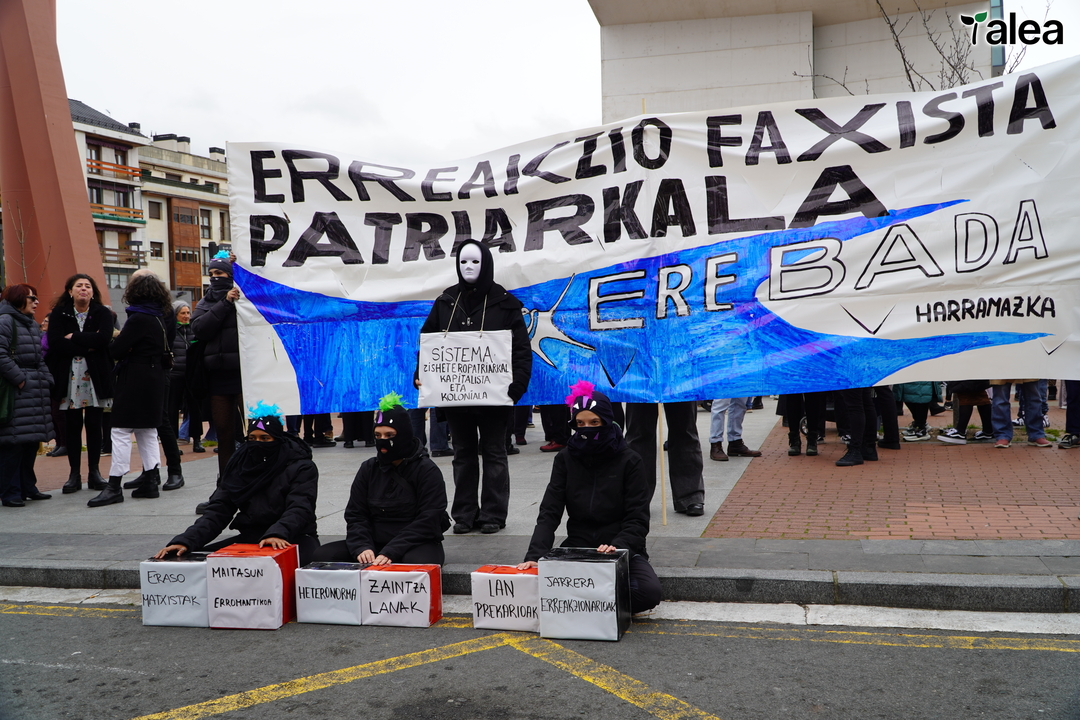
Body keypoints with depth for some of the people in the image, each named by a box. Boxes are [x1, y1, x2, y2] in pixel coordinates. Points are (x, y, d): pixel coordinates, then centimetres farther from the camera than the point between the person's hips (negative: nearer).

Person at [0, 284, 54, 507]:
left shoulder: (32, 325, 20)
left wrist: (46, 380, 11)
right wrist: (18, 379, -17)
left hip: (34, 392, 9)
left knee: (32, 441, 12)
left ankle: (28, 487, 21)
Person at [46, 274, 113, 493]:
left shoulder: (102, 313, 3)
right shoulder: (59, 314, 5)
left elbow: (104, 338, -15)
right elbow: (54, 343, -10)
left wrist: (73, 338, -10)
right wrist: (87, 346, -13)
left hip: (95, 376, 0)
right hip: (69, 377, 0)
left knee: (94, 424, 3)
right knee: (72, 425, 3)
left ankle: (94, 472, 12)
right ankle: (74, 474, 11)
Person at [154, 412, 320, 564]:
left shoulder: (302, 468, -5)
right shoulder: (240, 464, 8)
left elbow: (299, 509, -20)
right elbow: (218, 510, 1)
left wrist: (277, 534, -41)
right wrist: (186, 540, -16)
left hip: (293, 539, -5)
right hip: (249, 537, 5)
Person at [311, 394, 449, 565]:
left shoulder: (427, 470, -6)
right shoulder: (368, 469, 10)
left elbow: (428, 521, -14)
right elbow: (355, 514, 5)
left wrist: (390, 552, -24)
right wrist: (361, 547, -15)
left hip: (418, 543, -5)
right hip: (375, 543, 5)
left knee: (418, 564, -40)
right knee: (323, 556, -14)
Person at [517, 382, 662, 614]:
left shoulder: (629, 461, -3)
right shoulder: (565, 459, 4)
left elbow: (638, 519, -6)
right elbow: (549, 513, -2)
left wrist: (617, 547, -26)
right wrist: (535, 555, -19)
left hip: (622, 549, -1)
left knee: (649, 591, -30)